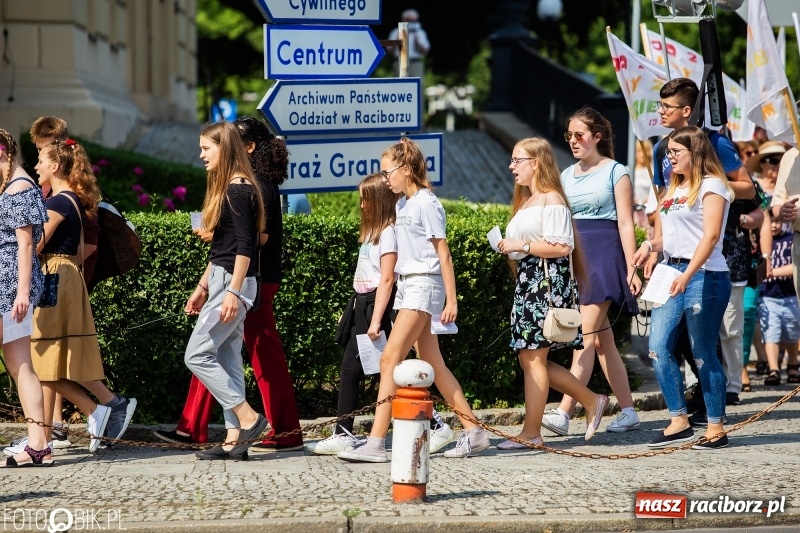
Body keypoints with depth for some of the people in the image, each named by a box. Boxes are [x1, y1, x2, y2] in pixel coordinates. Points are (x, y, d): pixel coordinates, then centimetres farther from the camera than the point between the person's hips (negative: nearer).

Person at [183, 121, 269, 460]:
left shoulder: (239, 189, -13)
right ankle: (235, 439, 7)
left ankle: (248, 419, -7)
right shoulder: (225, 188, 17)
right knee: (227, 359, 7)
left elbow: (245, 245, -19)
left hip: (233, 282, -10)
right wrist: (202, 286, 23)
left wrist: (233, 291, -23)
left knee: (197, 355, -9)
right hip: (222, 281, 10)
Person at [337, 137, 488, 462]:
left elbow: (443, 254, -12)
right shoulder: (402, 204, 15)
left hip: (424, 286, -9)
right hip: (406, 285, 9)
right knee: (433, 364, 9)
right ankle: (473, 432, 16)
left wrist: (451, 301, -15)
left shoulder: (426, 203, -11)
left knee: (390, 359, -14)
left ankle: (376, 444, -16)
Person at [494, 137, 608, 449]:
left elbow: (561, 247, -19)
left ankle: (531, 432, -2)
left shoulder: (551, 199, -10)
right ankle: (591, 401, 19)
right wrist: (508, 246, 12)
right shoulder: (526, 201, 20)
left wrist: (520, 245, -17)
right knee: (529, 358, 8)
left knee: (534, 357, -7)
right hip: (527, 282, 10)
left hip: (547, 282, -10)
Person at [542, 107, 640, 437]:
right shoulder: (567, 176, 16)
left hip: (604, 255, -7)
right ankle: (628, 412, 14)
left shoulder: (615, 172, 0)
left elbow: (625, 223, -5)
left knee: (586, 338, -14)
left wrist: (631, 269, -11)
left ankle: (563, 414, -23)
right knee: (603, 340, 8)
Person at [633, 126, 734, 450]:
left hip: (704, 275, -8)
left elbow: (710, 235, -17)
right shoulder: (674, 189, 19)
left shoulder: (711, 186, -6)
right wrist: (650, 245, 1)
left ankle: (715, 429, 4)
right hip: (673, 274, 8)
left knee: (703, 355, -4)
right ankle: (679, 423, 5)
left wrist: (688, 275, -28)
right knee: (658, 348, -1)